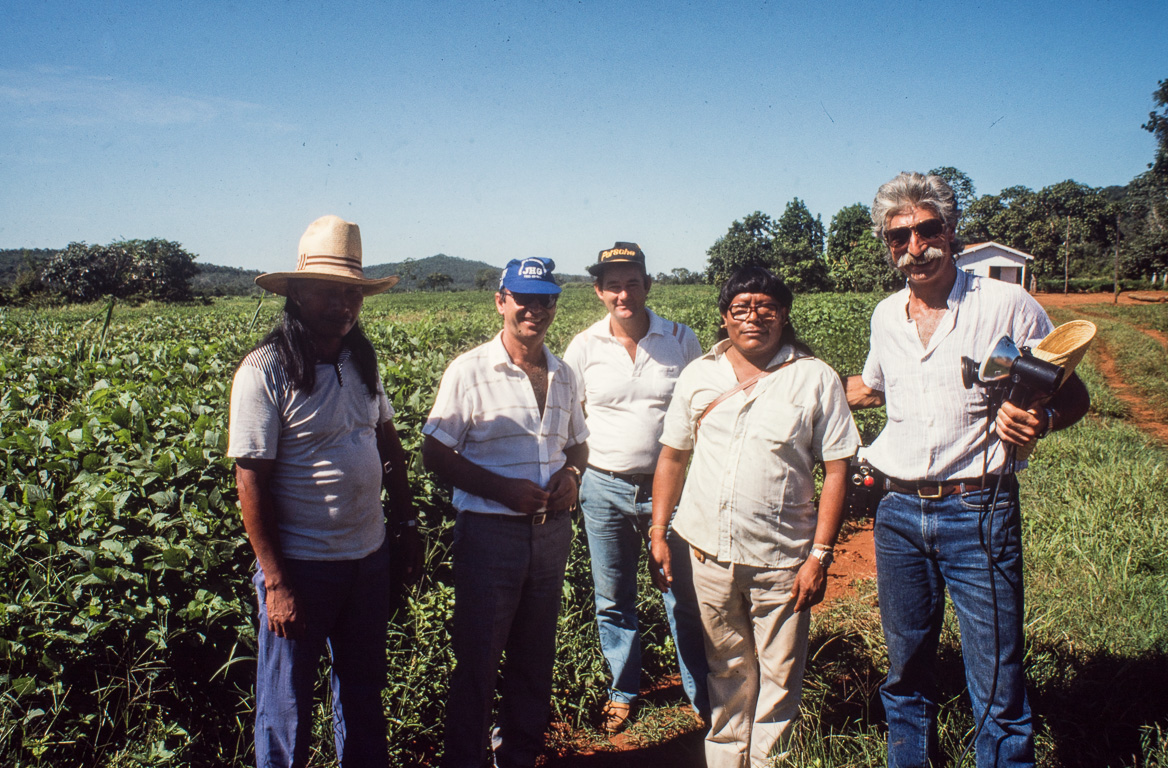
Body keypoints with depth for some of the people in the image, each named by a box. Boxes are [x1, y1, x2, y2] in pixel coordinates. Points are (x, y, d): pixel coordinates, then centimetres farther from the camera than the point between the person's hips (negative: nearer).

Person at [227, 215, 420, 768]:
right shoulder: (265, 371, -16)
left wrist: (408, 526, 14)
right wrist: (275, 582, -17)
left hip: (370, 557, 6)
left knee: (364, 687, 23)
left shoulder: (361, 360, 3)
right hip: (300, 565, -6)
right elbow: (251, 481, -16)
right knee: (287, 702, 12)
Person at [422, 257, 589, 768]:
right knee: (477, 659, 5)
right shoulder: (469, 371, -8)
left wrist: (571, 474, -4)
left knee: (535, 655, 17)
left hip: (552, 530, 5)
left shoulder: (563, 375, 8)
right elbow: (436, 456, -8)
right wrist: (504, 488, -18)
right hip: (490, 531, -5)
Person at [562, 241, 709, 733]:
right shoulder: (585, 346, -2)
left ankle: (702, 695, 27)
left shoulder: (681, 340, -2)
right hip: (605, 489, 1)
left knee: (685, 598, 7)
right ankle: (622, 690, 36)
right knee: (613, 600, 14)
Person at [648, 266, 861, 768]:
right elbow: (671, 457, 10)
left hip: (782, 561, -2)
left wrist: (819, 556, -9)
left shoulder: (816, 379, -4)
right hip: (707, 553, 3)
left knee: (779, 678, 8)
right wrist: (658, 534, 4)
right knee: (726, 670, 18)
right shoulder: (699, 376, 5)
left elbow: (836, 472, -4)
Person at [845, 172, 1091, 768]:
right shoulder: (886, 316, 8)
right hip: (899, 512, 5)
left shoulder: (1007, 306, -7)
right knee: (905, 669, 16)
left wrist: (1040, 421, -22)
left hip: (978, 511, -4)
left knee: (997, 685, 0)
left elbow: (1072, 394, -1)